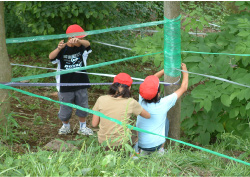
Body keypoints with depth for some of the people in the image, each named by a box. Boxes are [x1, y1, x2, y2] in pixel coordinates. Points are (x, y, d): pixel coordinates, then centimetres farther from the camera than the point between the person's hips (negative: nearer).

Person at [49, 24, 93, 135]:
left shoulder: (81, 48, -5)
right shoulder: (62, 49, -10)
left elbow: (87, 44, -28)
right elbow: (51, 57, -27)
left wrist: (78, 41, -51)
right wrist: (59, 49, -48)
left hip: (81, 85, 2)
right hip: (65, 87, -2)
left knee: (82, 107, 13)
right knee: (65, 109, 10)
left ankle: (83, 127, 32)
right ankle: (65, 126, 36)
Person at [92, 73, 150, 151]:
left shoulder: (101, 100, -10)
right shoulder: (130, 103, -14)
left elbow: (94, 124, -3)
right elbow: (148, 116, 3)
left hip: (102, 142, 3)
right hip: (121, 143, -3)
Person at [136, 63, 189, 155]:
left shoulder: (141, 99, -14)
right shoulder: (163, 104, -22)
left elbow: (150, 80, 5)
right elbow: (183, 88, -8)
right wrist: (185, 72, 8)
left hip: (138, 143, 2)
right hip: (156, 145, -2)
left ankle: (144, 151, 27)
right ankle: (160, 149, 28)